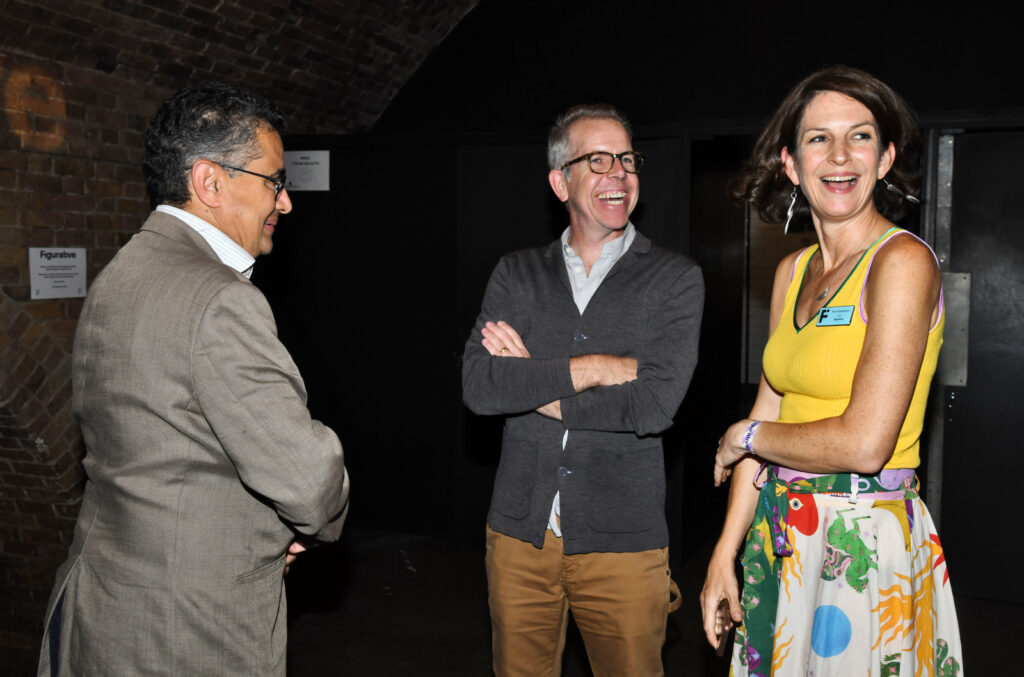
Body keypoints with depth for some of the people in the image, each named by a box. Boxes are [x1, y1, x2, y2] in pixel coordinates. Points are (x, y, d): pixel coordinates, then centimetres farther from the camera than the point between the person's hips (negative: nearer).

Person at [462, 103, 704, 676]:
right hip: (520, 532, 3)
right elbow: (478, 386, -10)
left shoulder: (676, 279, -2)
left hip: (622, 541, -2)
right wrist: (592, 368, -15)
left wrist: (532, 388, -10)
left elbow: (655, 404, -16)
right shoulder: (517, 274, 5)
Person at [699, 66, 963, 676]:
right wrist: (725, 554, 6)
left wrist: (744, 438, -7)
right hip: (780, 536, 7)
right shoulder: (793, 271, 7)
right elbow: (767, 415, 8)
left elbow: (864, 443, -23)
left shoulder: (903, 261, -16)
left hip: (863, 546, -7)